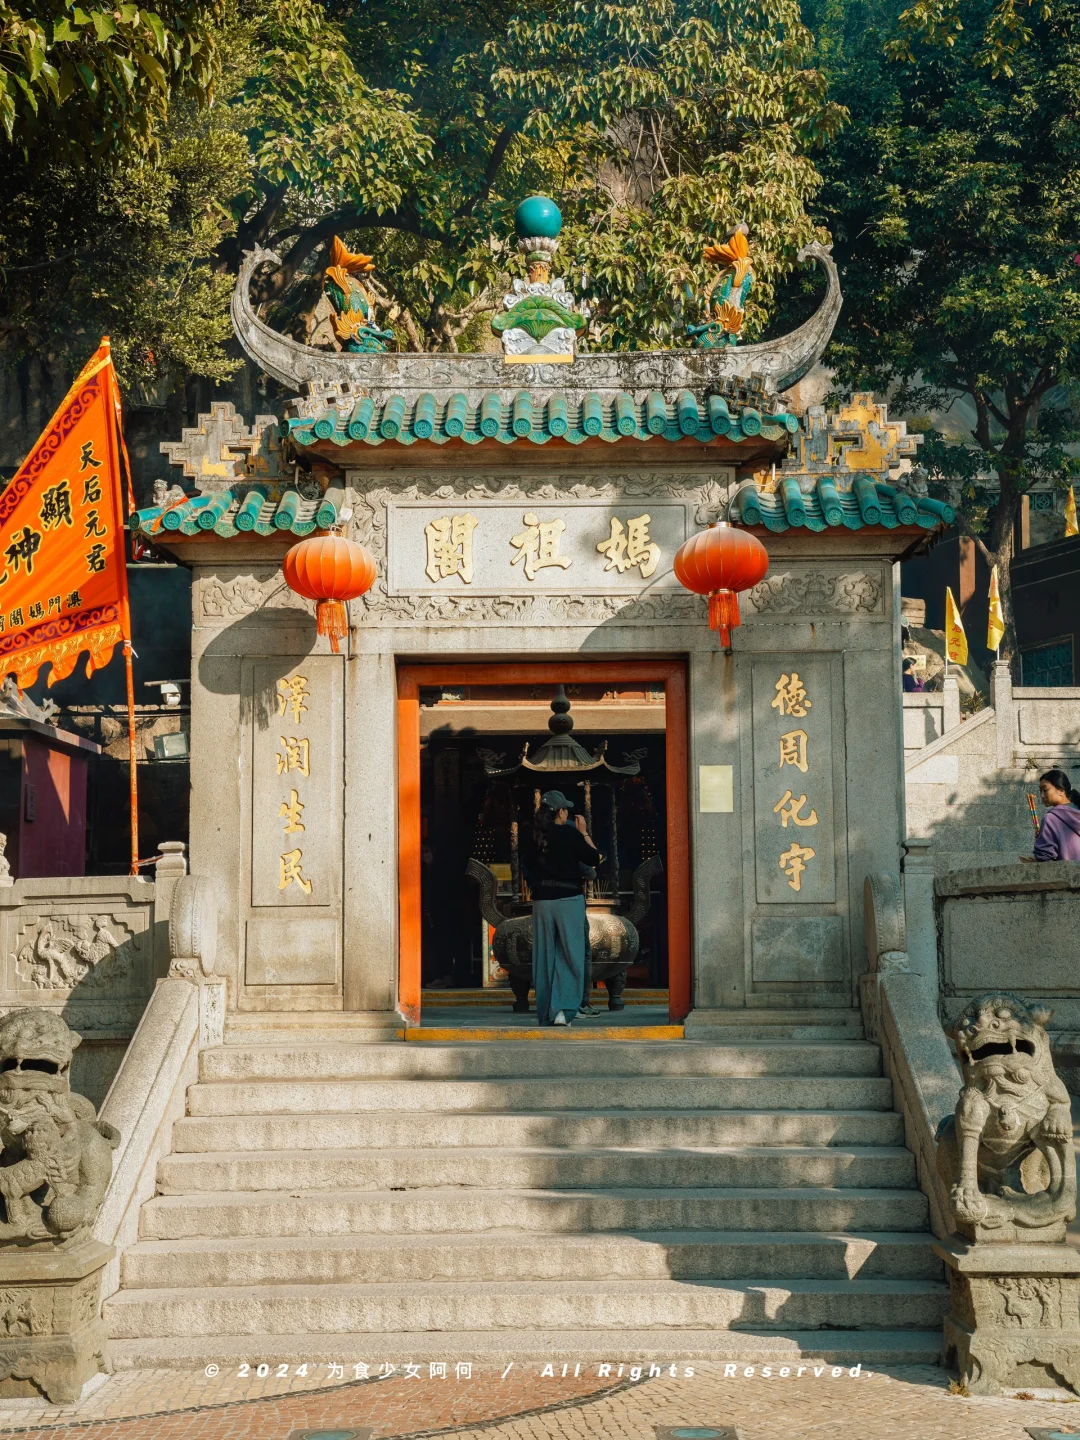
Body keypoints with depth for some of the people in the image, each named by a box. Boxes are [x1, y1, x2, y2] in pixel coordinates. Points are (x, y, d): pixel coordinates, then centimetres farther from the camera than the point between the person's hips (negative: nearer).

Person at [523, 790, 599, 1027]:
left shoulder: (534, 838, 5)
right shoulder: (570, 834, -8)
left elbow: (528, 872, 10)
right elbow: (593, 858, 0)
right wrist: (584, 832, 9)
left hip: (542, 901, 4)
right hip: (568, 899, -4)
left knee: (544, 956, 9)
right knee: (571, 956, -1)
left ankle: (545, 1014, 13)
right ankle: (562, 1009, -15)